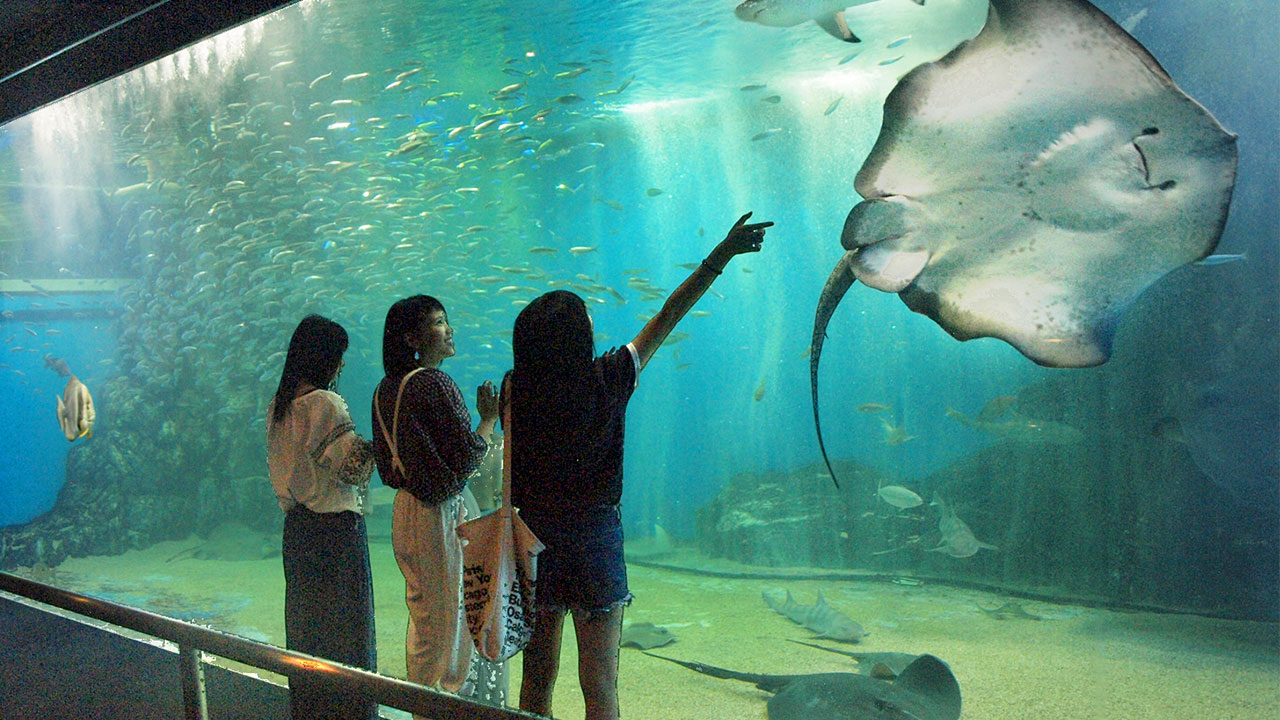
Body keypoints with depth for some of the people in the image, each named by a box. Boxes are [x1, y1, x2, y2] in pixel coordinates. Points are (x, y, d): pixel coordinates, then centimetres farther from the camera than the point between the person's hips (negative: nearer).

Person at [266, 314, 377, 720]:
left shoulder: (277, 406, 7)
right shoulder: (327, 404, -17)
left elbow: (279, 471, 14)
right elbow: (351, 467, -17)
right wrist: (370, 449, -2)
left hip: (297, 526, 8)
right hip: (336, 524, -8)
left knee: (305, 617, 15)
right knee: (343, 622, 1)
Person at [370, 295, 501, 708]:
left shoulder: (386, 388, 8)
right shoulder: (433, 383, -19)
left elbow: (386, 464, 14)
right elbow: (466, 457, -18)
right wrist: (489, 419, -4)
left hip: (406, 509, 9)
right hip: (439, 514, -9)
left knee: (423, 613, 19)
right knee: (447, 616, 4)